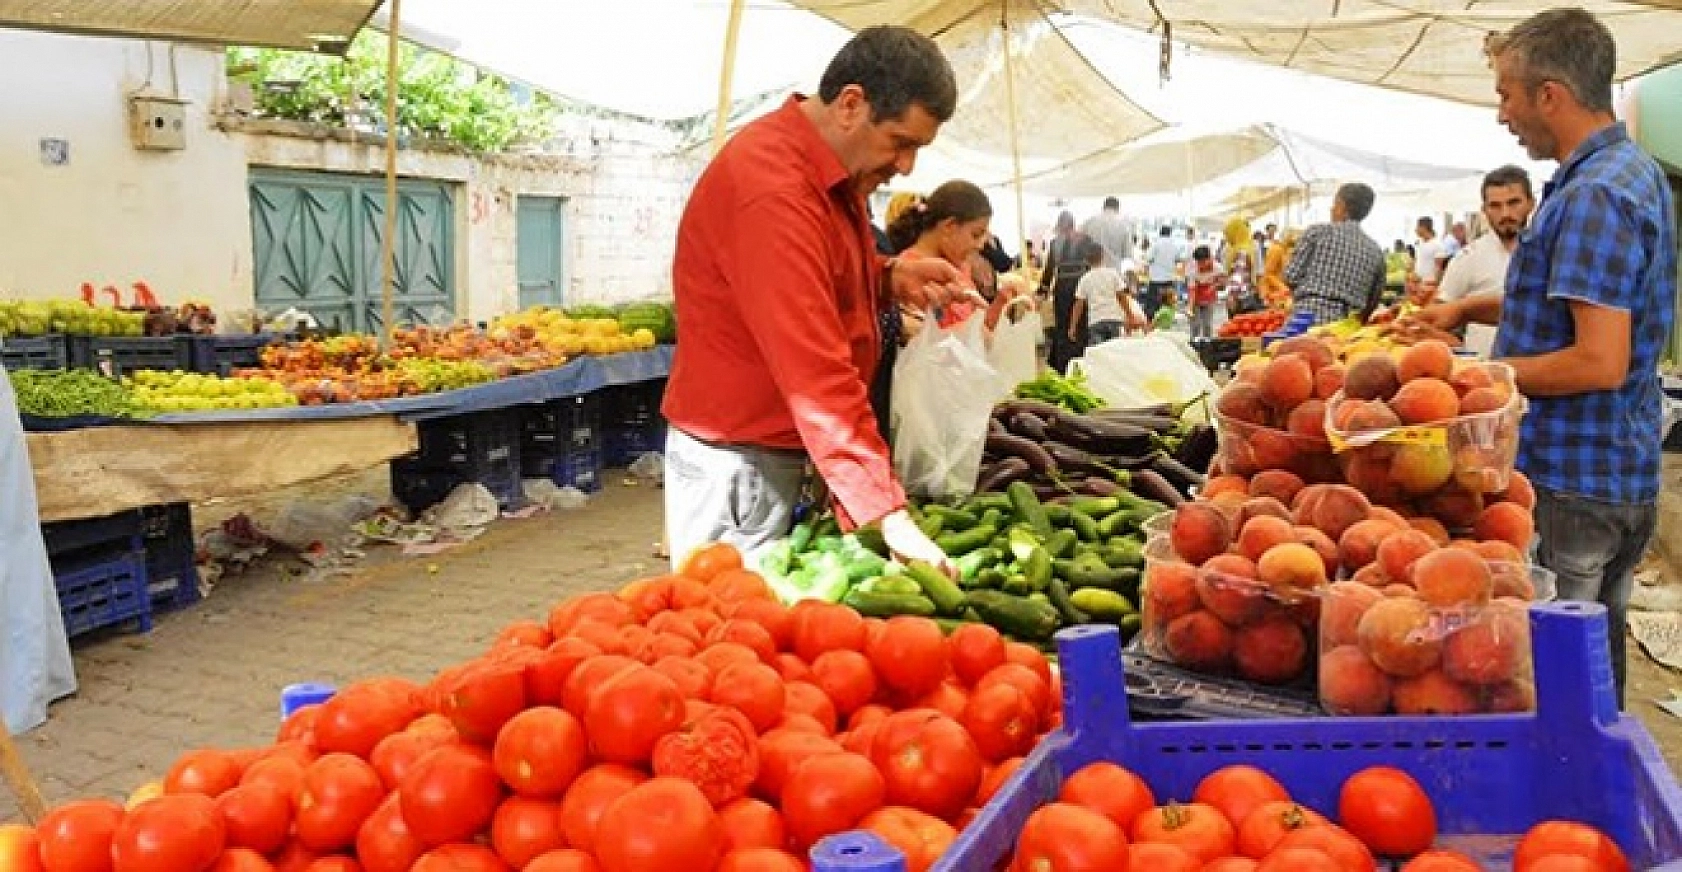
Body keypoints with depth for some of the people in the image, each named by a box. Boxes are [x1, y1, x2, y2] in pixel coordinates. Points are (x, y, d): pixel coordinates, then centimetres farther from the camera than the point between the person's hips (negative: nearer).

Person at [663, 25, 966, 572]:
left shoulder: (834, 171, 8)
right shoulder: (772, 190, -24)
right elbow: (817, 375, -29)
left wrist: (891, 279, 1)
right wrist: (889, 514, -30)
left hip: (791, 451, 9)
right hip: (738, 463, -9)